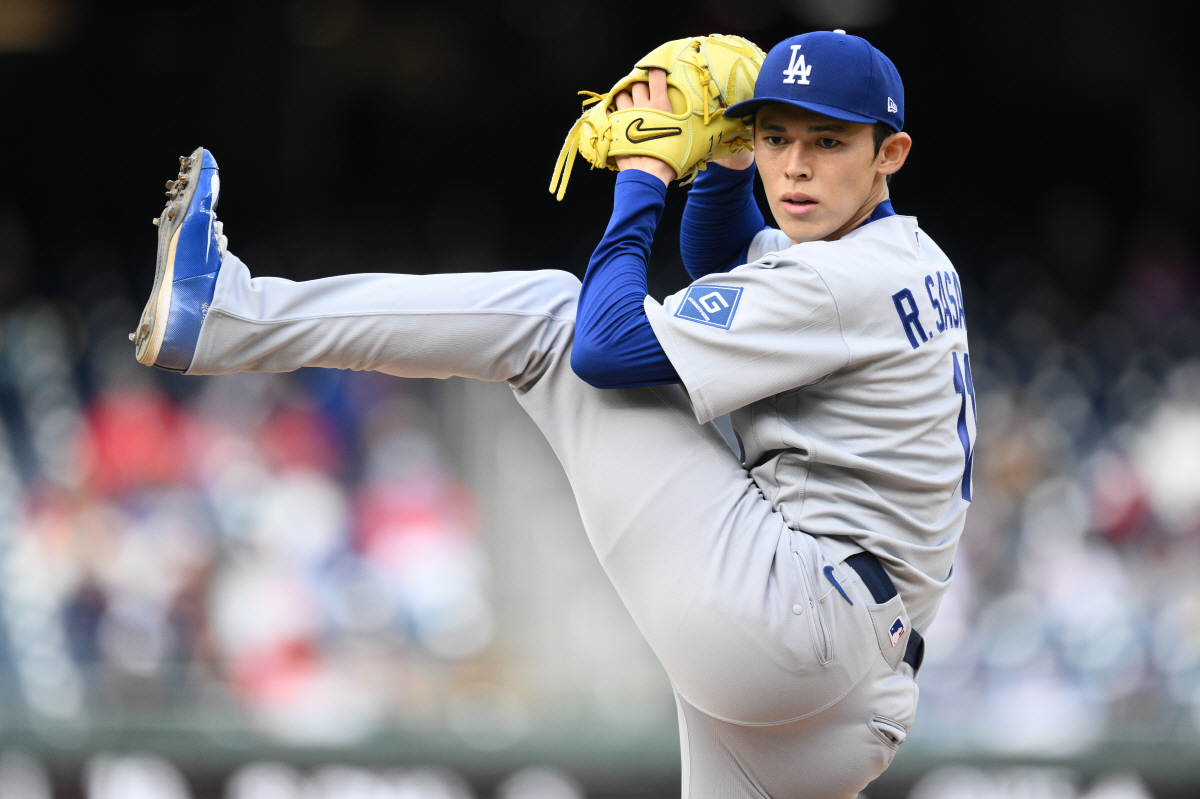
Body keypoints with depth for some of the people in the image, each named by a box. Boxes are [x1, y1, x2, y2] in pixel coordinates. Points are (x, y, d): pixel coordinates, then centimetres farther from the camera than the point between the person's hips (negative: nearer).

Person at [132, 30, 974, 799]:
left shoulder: (847, 284, -15)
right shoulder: (907, 261, 16)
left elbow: (608, 348, -14)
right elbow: (721, 259, 36)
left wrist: (643, 177, -2)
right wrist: (729, 161, 14)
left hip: (783, 612, -10)